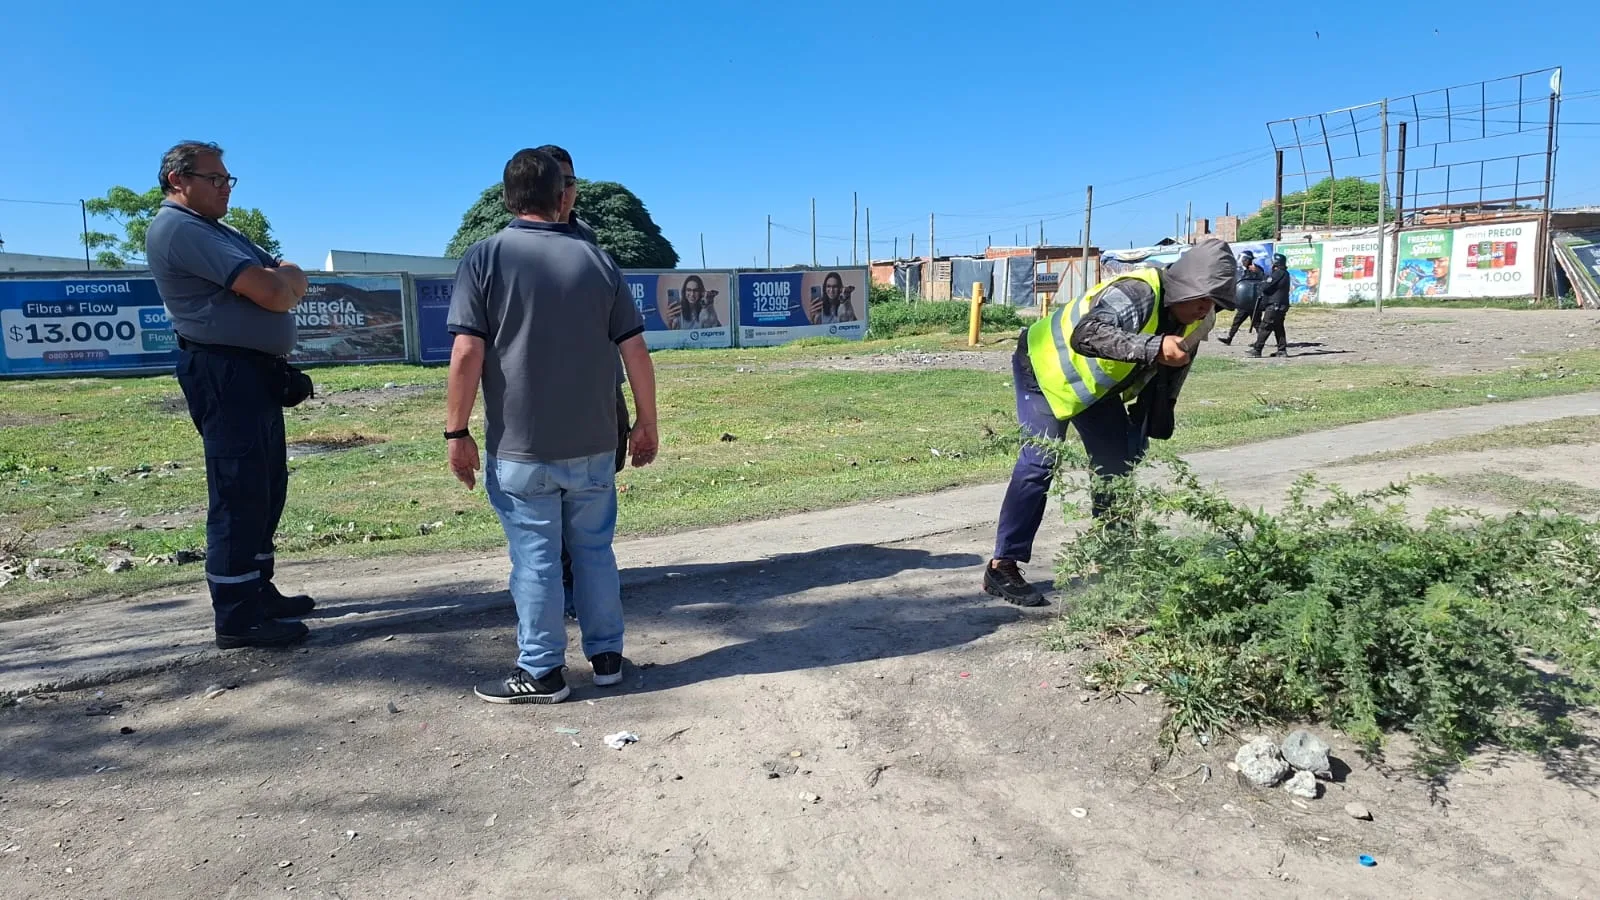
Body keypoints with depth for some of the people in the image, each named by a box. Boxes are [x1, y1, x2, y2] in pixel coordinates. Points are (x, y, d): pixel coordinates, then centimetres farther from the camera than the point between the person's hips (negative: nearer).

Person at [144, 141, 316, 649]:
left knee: (266, 488, 15)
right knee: (238, 493, -9)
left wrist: (280, 280, -3)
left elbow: (294, 282, 17)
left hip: (255, 373, 10)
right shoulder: (179, 228, -11)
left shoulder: (213, 230, 22)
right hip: (226, 374, -10)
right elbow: (269, 292, -17)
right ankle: (236, 618, -4)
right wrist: (279, 280, 3)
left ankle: (258, 592, 25)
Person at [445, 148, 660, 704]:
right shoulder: (597, 260, 3)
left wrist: (457, 432, -5)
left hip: (520, 448, -2)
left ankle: (541, 671, 16)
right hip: (593, 445, 3)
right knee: (595, 550, 14)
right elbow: (635, 352, 1)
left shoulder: (485, 257, -5)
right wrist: (647, 423, 10)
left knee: (535, 559, 6)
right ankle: (607, 657, 24)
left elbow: (466, 355, -12)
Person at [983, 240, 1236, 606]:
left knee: (1116, 463, 9)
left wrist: (1144, 428, 9)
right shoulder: (1134, 294, -36)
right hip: (1046, 368, -9)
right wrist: (1154, 348, -61)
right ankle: (1002, 567, -13)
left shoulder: (1195, 321, -8)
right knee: (1039, 464, -17)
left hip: (1096, 383, 9)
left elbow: (1167, 378, 8)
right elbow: (1085, 334, -53)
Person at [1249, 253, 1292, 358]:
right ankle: (1282, 350, 14)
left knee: (1264, 328, -9)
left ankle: (1257, 350, -10)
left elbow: (1266, 287, -18)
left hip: (1274, 306, -10)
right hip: (1282, 305, 10)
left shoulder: (1277, 274, -16)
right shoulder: (1285, 274, 14)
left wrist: (1261, 287, 2)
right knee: (1279, 328, 14)